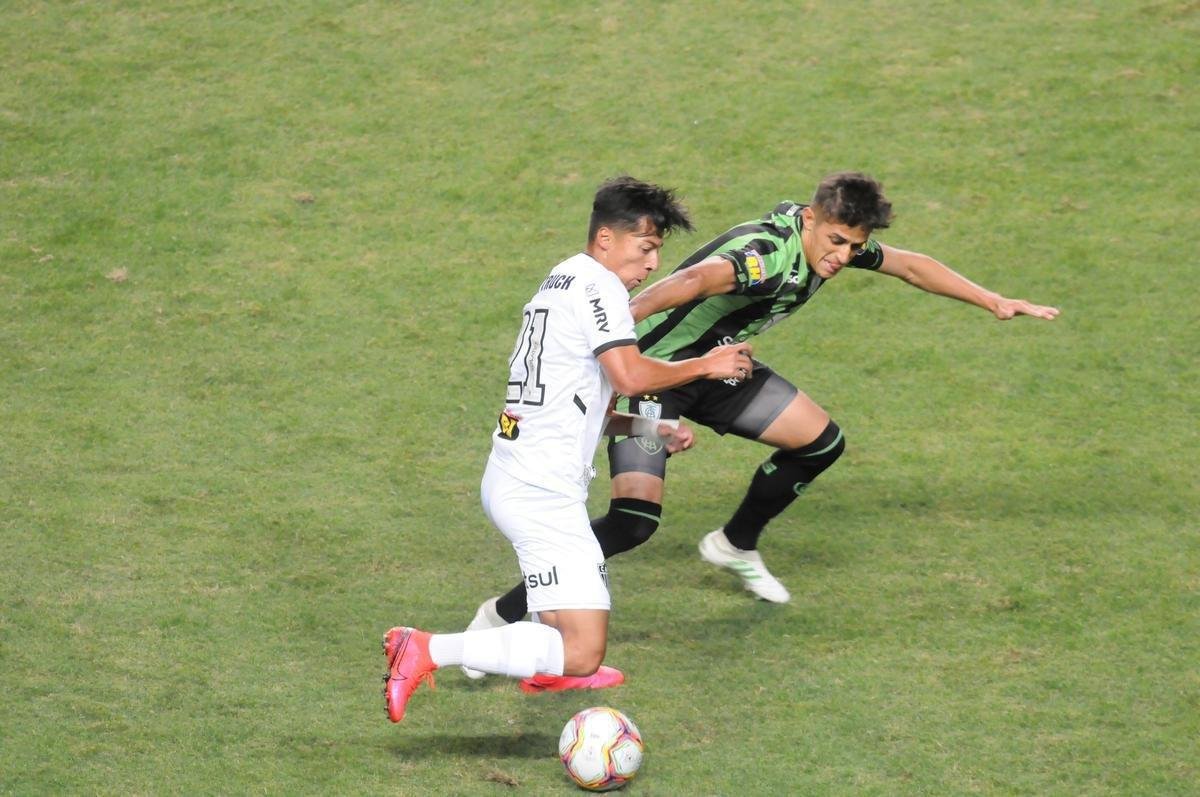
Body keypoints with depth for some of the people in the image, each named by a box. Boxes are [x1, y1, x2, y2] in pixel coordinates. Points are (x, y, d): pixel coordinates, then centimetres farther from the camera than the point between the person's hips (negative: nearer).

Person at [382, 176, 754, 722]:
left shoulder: (561, 281, 19)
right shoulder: (598, 283, -9)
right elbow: (630, 375, -23)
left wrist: (648, 430, 20)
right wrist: (706, 364, -8)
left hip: (509, 481, 10)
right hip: (543, 493, -10)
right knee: (583, 653, -17)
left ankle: (547, 668, 25)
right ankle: (428, 651, -21)